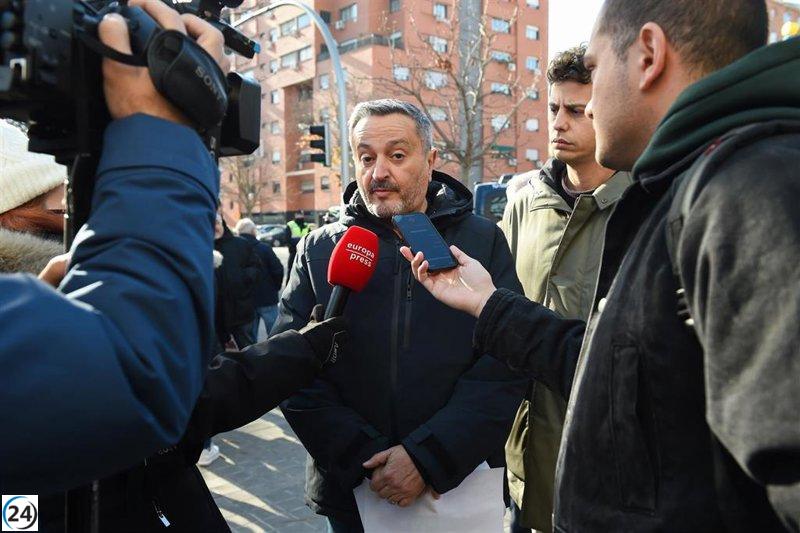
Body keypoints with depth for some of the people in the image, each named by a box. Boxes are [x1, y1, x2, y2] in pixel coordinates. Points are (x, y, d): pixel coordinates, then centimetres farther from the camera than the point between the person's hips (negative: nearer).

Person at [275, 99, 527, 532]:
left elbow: (504, 367, -9)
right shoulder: (319, 250, 1)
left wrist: (427, 458, -17)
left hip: (463, 485, -1)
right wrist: (363, 458, -14)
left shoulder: (483, 242, -2)